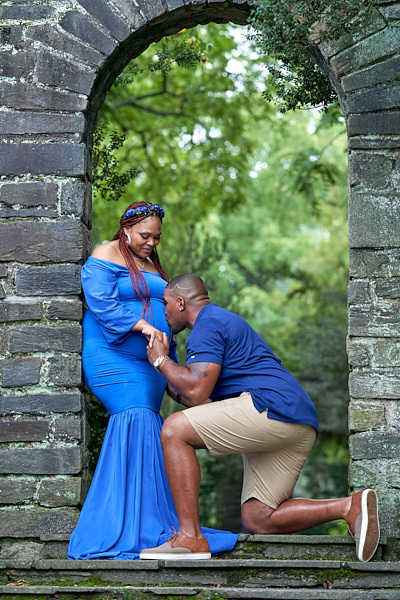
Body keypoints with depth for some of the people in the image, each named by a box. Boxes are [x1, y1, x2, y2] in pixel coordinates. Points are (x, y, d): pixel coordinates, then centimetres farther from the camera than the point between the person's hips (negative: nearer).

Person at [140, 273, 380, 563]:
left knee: (174, 430, -11)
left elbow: (196, 393, -13)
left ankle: (191, 538, -17)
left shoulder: (208, 324, -1)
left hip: (271, 408, -10)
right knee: (257, 520, 8)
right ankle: (351, 506, -6)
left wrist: (161, 359, 2)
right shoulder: (226, 321, 31)